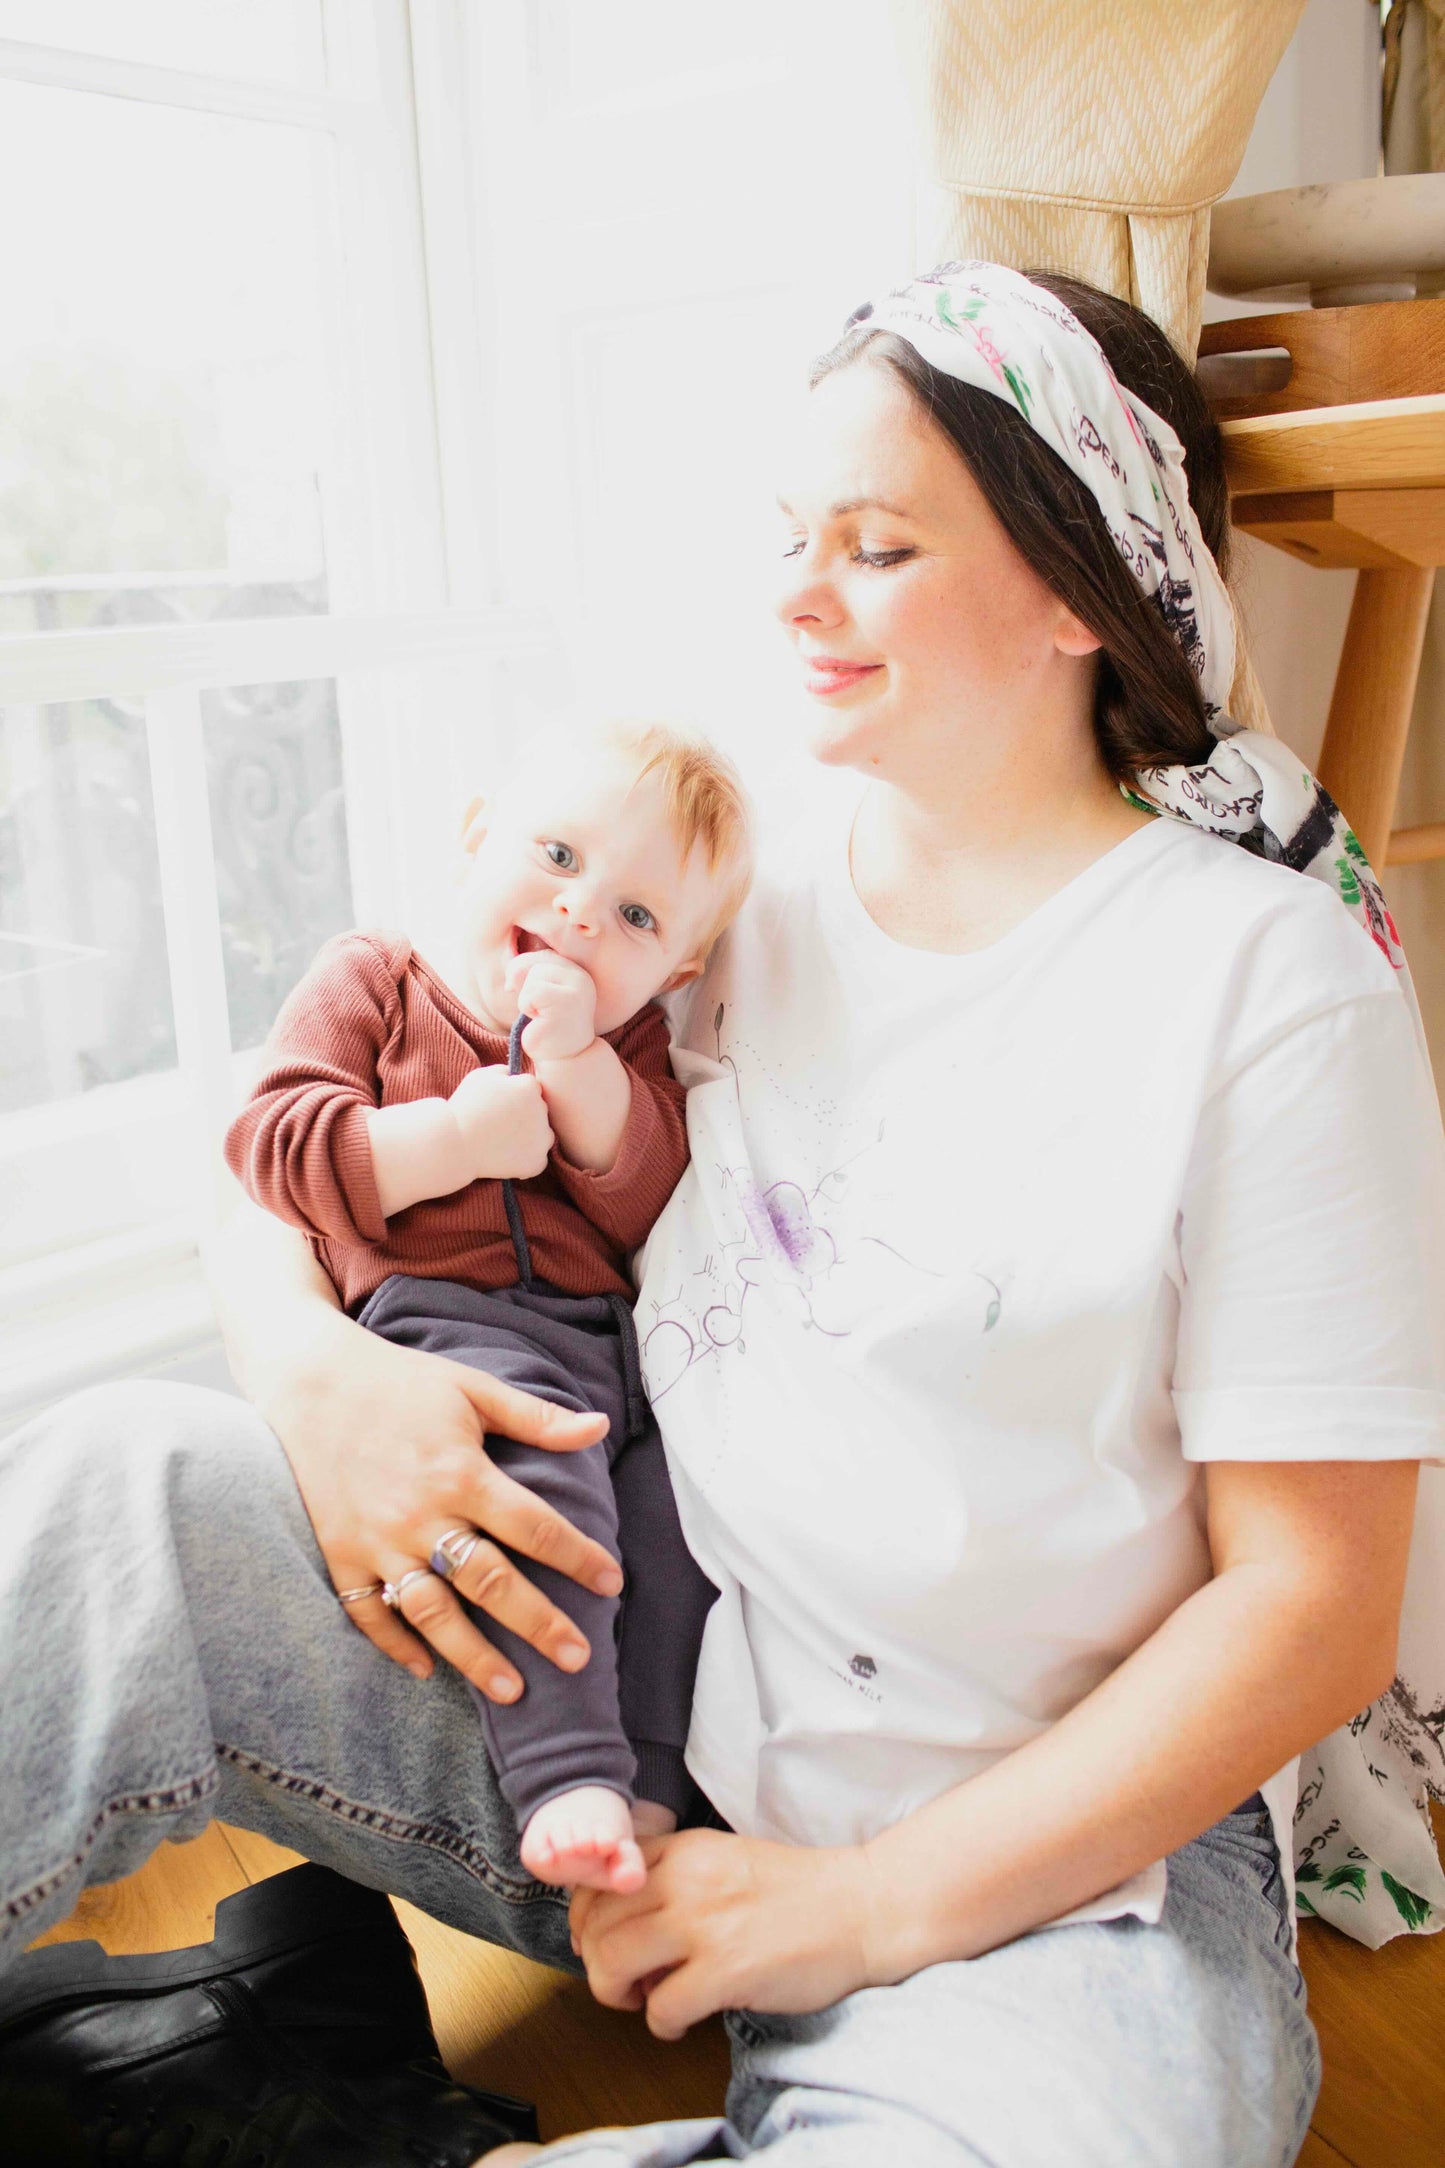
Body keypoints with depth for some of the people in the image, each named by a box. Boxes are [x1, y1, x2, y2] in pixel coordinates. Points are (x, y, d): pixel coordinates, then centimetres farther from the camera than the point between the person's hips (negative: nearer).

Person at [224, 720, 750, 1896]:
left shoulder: (630, 1044, 18)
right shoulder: (371, 980, 8)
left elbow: (657, 1203, 1)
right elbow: (272, 1142, -4)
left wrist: (578, 1064, -13)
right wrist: (454, 1141, -15)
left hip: (611, 1332, 5)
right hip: (446, 1322, -5)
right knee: (536, 1474, -31)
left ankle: (650, 1787, -9)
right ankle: (566, 1783, -30)